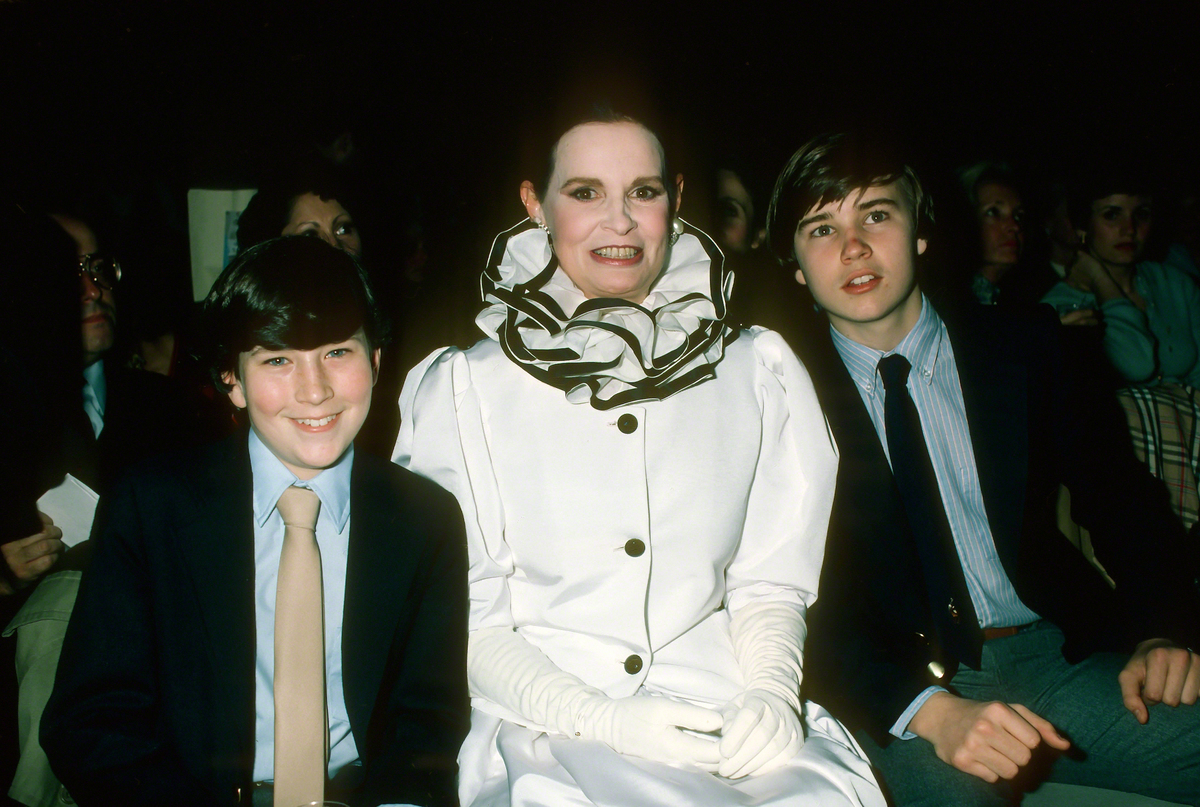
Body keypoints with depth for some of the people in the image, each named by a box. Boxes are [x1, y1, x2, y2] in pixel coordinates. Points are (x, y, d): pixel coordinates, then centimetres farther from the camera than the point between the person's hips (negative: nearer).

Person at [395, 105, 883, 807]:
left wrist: (770, 693, -9)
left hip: (725, 714, 3)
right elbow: (467, 618, 1)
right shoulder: (460, 387, 3)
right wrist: (600, 720, -13)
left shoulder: (761, 371, 10)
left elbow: (770, 581, 11)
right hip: (548, 725, -2)